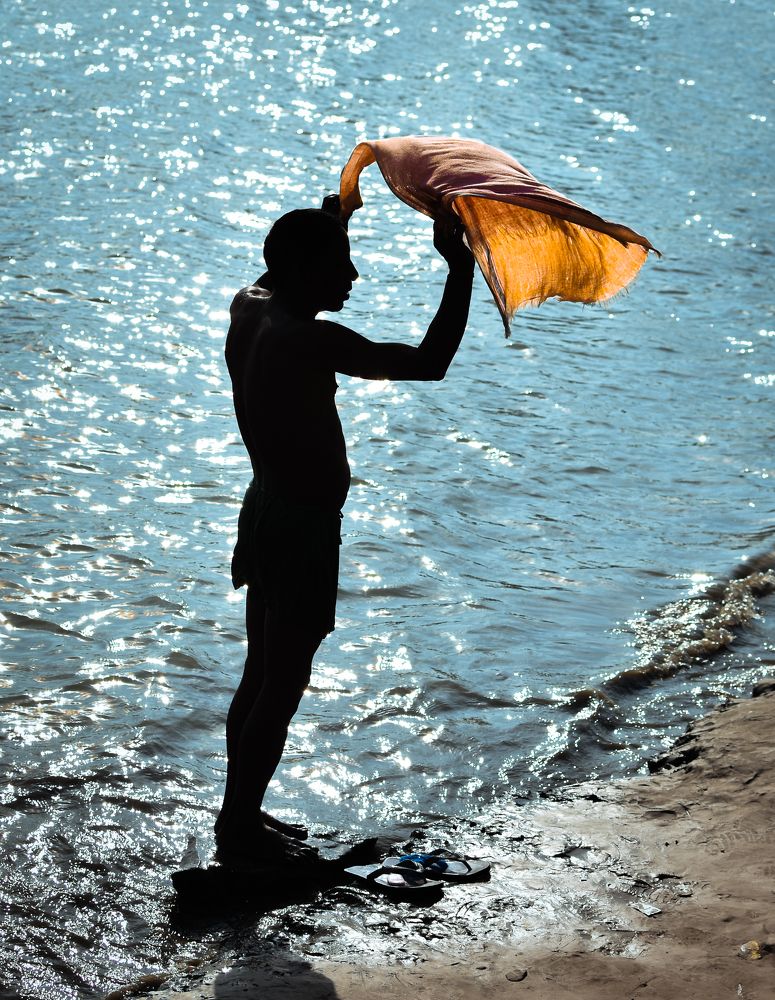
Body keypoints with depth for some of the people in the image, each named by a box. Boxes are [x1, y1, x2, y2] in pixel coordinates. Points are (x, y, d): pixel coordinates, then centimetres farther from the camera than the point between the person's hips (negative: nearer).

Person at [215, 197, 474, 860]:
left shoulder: (251, 309, 1)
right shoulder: (310, 341, -25)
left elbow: (278, 278, 27)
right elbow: (429, 364, -28)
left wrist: (324, 226, 33)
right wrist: (461, 270, -23)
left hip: (269, 508, 10)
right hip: (302, 528, -10)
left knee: (262, 677, 20)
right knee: (281, 688, 3)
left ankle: (241, 813, 33)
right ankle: (241, 828, 14)